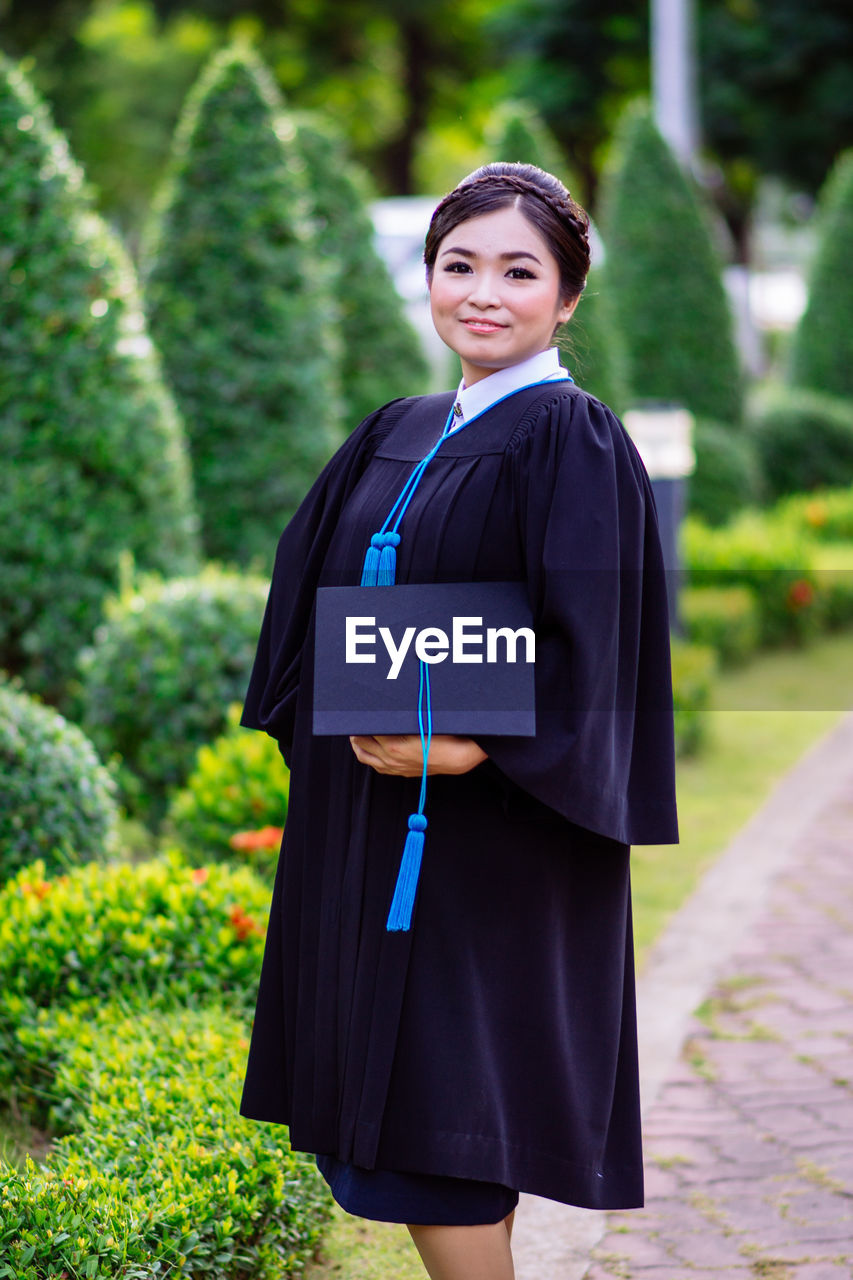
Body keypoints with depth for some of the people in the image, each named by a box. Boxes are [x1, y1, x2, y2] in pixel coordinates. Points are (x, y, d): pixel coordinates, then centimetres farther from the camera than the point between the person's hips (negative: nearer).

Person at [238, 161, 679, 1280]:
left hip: (489, 829, -8)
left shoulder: (571, 441, -10)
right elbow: (314, 585, 16)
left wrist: (469, 747, -22)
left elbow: (587, 645, -17)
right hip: (369, 811, 8)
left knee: (436, 1123, -6)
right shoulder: (398, 435, 12)